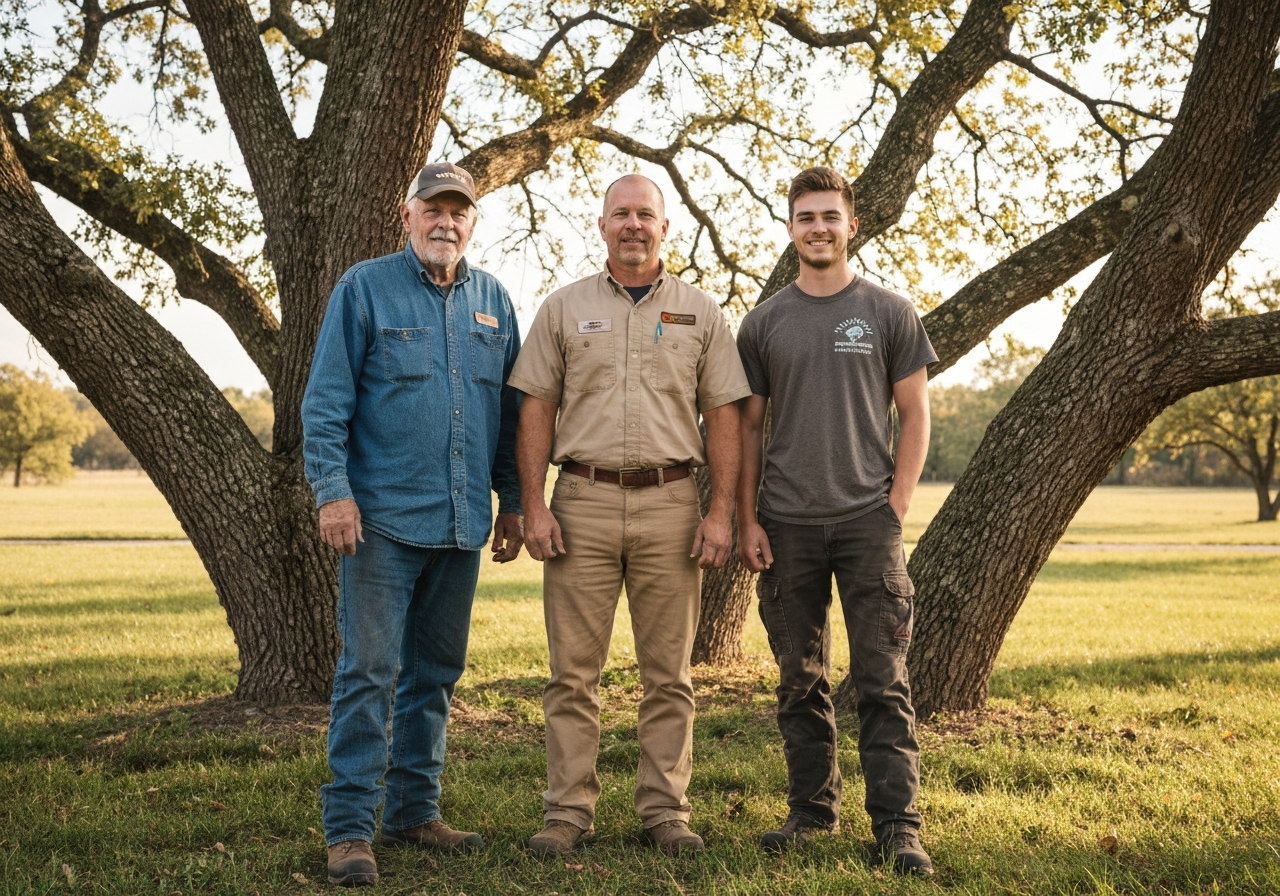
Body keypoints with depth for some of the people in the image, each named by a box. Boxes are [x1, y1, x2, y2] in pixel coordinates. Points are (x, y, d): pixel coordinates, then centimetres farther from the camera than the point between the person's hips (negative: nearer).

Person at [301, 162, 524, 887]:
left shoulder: (493, 300, 12)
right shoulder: (365, 289, -1)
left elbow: (510, 411, 17)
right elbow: (326, 403, -5)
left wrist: (512, 501, 13)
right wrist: (334, 491, -14)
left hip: (463, 524, 5)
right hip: (384, 520, -5)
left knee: (436, 671, 12)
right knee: (369, 671, -6)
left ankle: (415, 809, 23)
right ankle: (350, 828, 0)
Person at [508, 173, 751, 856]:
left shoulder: (700, 313, 10)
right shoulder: (564, 309, 9)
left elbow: (722, 417, 7)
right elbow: (536, 412, 5)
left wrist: (721, 512, -2)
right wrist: (533, 507, -4)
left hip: (670, 505, 1)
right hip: (582, 501, 0)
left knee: (668, 672, 4)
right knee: (573, 671, 1)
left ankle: (664, 810, 13)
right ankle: (568, 812, 8)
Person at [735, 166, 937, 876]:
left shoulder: (888, 313, 5)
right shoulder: (763, 323, 9)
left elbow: (915, 416, 5)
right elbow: (747, 427, 9)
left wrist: (895, 506, -5)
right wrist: (746, 520, 1)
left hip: (867, 523, -2)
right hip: (787, 525, 2)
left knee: (882, 682, -4)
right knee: (800, 682, 9)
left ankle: (896, 825, 0)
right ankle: (812, 810, 21)